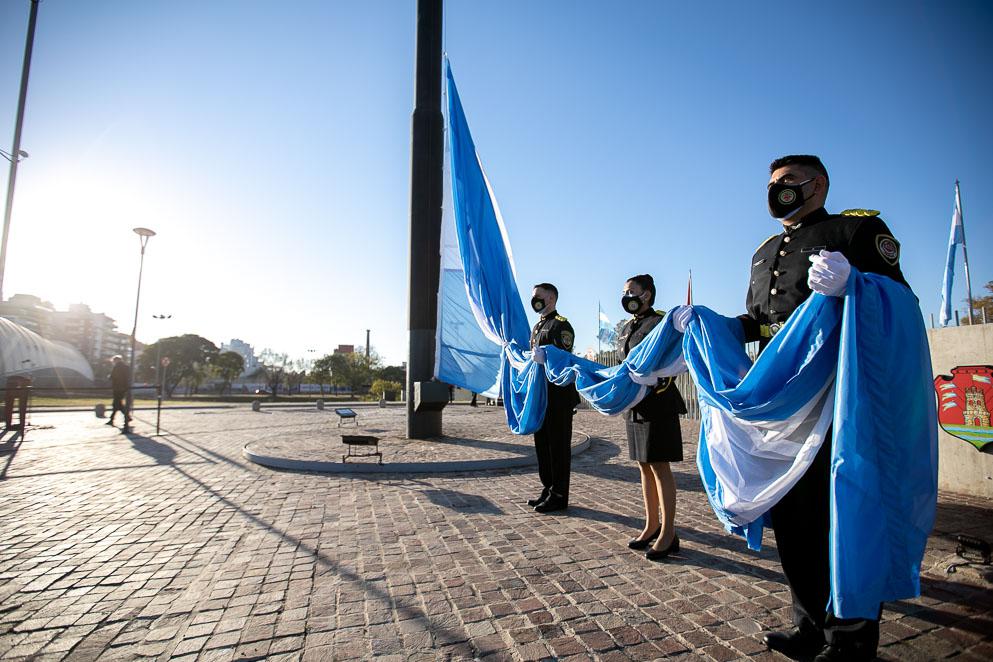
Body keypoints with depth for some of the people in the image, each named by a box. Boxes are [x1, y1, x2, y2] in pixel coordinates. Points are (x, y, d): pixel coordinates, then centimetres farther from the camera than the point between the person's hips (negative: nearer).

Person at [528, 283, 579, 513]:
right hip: (540, 396, 9)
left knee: (558, 446, 1)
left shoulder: (561, 325, -9)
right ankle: (548, 489, 27)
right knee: (542, 444, 14)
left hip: (558, 396, -9)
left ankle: (559, 496, 11)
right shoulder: (537, 327, 18)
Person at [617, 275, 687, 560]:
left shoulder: (661, 323, -7)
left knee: (659, 466, -2)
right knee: (644, 466, 13)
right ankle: (651, 525, 26)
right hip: (633, 405, 7)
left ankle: (668, 534, 9)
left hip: (657, 404, -7)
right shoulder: (627, 328, 15)